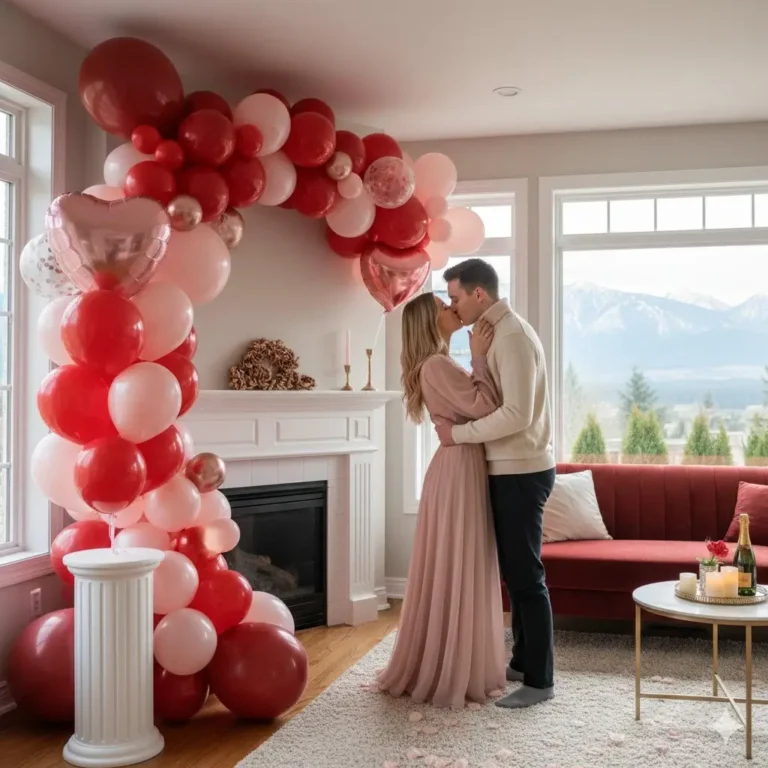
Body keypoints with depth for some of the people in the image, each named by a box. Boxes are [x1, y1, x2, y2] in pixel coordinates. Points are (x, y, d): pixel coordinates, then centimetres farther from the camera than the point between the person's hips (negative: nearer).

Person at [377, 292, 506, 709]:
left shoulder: (439, 366, 16)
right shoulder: (437, 365, -16)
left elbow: (477, 405, 17)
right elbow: (486, 407, -22)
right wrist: (478, 357, -16)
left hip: (464, 471, 10)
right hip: (459, 473, -10)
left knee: (455, 575, 16)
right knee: (457, 576, -2)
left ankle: (440, 669, 28)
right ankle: (449, 675, 9)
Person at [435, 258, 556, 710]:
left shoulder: (513, 336, -18)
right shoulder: (500, 333, 14)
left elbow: (517, 415, -25)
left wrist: (458, 433, -17)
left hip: (522, 473, -10)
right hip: (512, 471, 10)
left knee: (526, 576, -3)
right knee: (515, 572, 17)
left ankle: (540, 681, 7)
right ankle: (524, 662, 29)